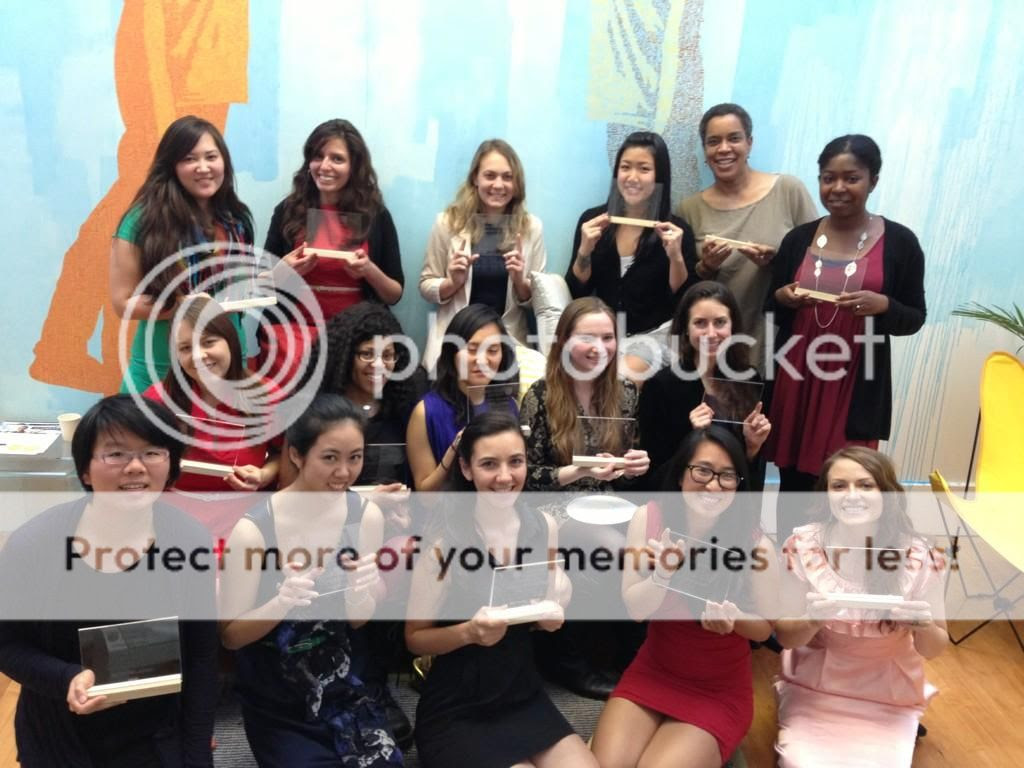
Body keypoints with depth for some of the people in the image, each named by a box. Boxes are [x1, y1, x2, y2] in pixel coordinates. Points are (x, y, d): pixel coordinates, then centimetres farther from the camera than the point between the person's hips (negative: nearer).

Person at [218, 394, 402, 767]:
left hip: (349, 691, 3)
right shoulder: (254, 529, -20)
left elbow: (358, 622, -4)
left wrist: (361, 593, -26)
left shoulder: (366, 515, -11)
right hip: (277, 705, -2)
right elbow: (230, 636, -12)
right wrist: (281, 604, -31)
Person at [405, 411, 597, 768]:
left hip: (525, 697, 5)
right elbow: (415, 638, -9)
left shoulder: (543, 526, -4)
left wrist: (550, 617, -12)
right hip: (455, 711, -4)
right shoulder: (440, 536, -18)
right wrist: (469, 631, -26)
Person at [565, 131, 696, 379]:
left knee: (627, 374, -30)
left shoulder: (676, 230, -4)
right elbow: (576, 293, 2)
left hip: (654, 333, -2)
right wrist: (585, 251, -14)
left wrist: (676, 256, -19)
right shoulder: (592, 219, 1)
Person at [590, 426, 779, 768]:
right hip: (652, 673, 2)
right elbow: (634, 609, -8)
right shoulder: (649, 519, -10)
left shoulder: (754, 543, -17)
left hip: (720, 691, -2)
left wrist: (733, 619, -26)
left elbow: (765, 627, -3)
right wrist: (663, 573, -28)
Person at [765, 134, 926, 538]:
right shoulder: (798, 238, 5)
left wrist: (882, 305, -17)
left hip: (857, 384, -2)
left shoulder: (899, 241, -1)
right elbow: (770, 309, 11)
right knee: (793, 479, 6)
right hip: (797, 379, 2)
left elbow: (914, 318, 3)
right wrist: (783, 297, -11)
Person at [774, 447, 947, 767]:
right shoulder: (804, 545, -15)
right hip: (812, 688, 0)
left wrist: (923, 628, -25)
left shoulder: (918, 557, -15)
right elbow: (784, 636, -7)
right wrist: (811, 621, -29)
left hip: (887, 697, 1)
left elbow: (933, 649, -2)